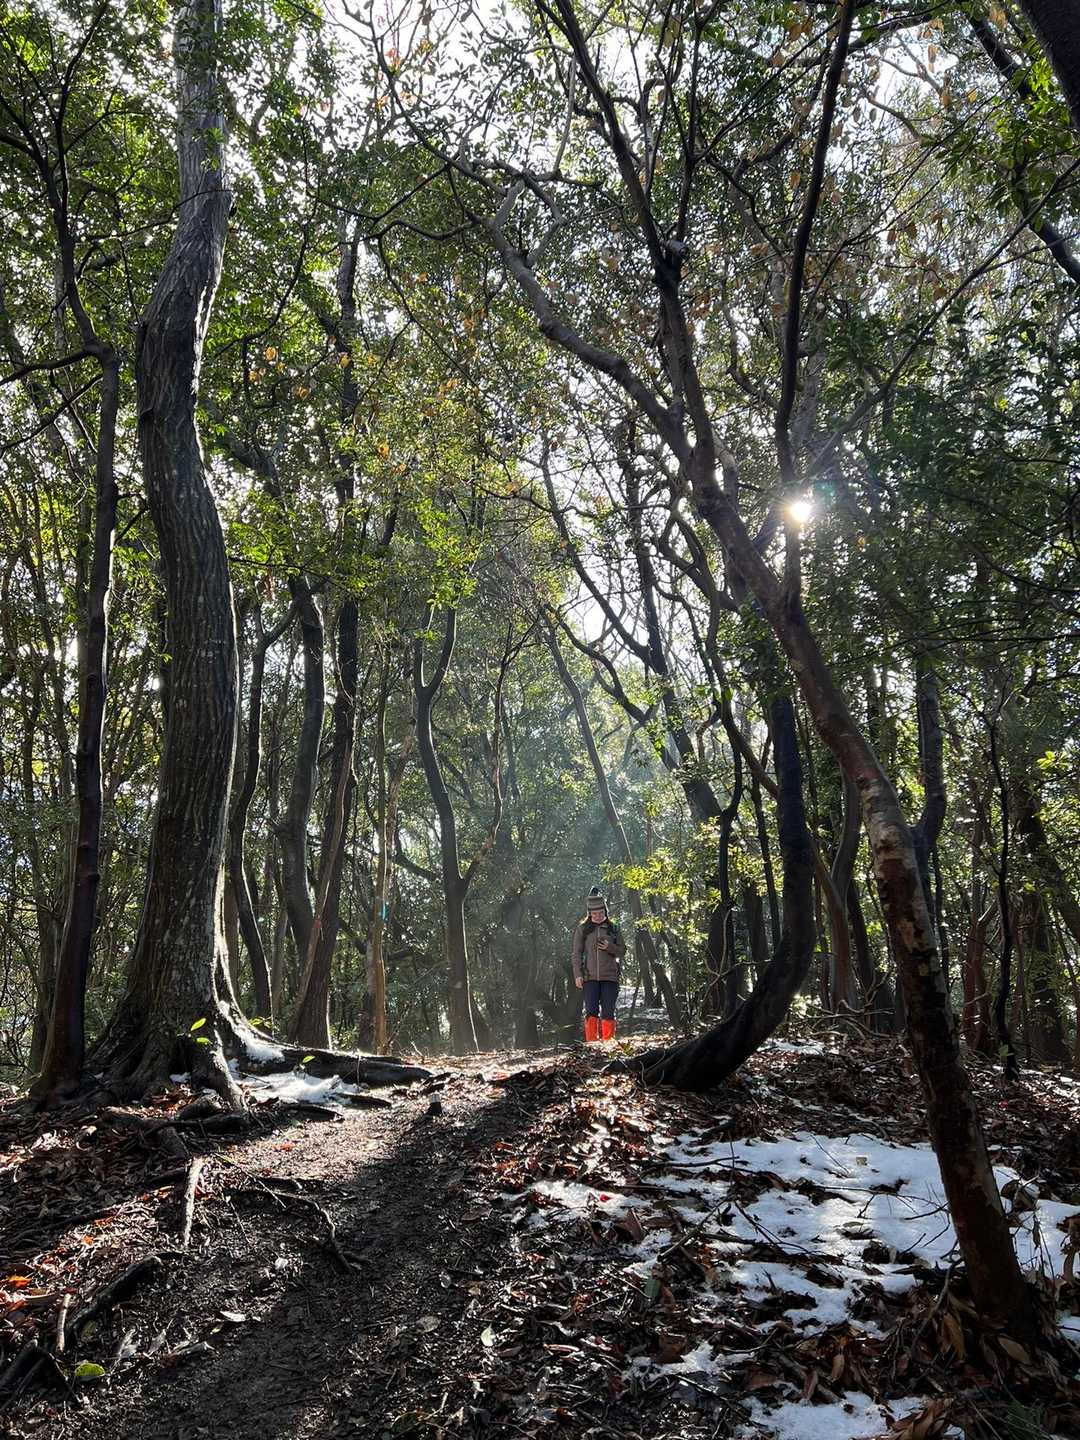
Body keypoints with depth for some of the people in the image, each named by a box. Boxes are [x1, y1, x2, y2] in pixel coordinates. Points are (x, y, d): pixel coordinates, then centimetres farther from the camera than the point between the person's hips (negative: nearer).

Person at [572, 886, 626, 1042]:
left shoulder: (612, 927, 8)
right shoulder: (582, 928, 5)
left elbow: (622, 951, 10)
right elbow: (576, 953, 4)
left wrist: (610, 947, -10)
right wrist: (578, 975, -5)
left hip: (610, 977, 1)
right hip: (590, 977, -1)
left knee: (608, 1013, 0)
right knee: (591, 1012, -6)